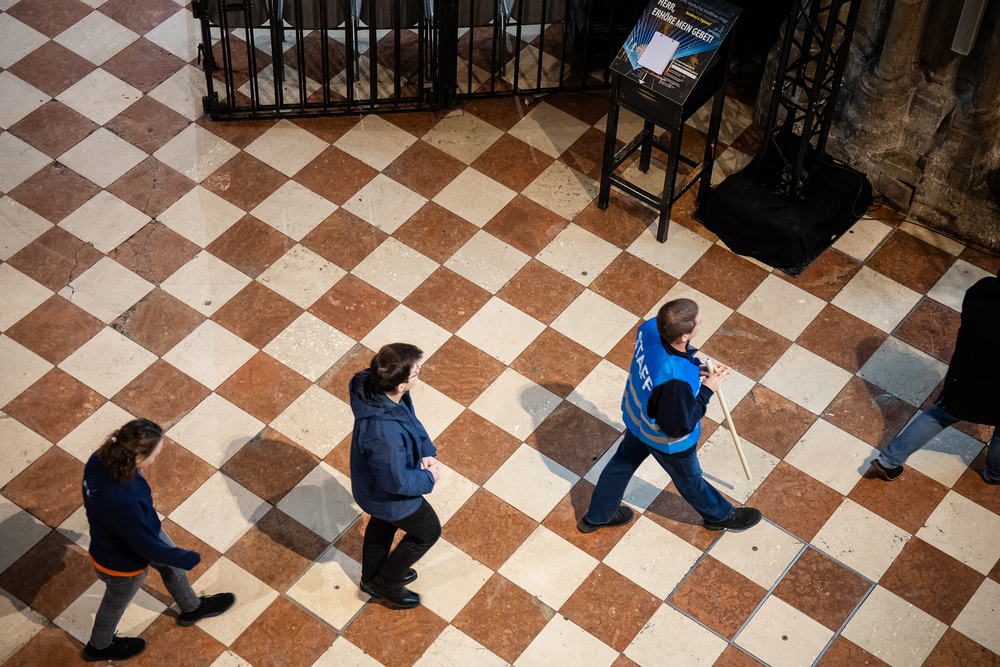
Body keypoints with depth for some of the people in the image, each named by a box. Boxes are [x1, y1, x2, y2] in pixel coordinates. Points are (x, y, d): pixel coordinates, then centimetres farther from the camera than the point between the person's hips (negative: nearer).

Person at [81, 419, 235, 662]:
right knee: (116, 602, 25)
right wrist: (189, 559, -16)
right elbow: (148, 546, -32)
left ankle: (191, 608, 60)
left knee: (172, 566, 29)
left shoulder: (100, 460, -26)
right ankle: (99, 647, 57)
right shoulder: (123, 502, -49)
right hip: (123, 564, -7)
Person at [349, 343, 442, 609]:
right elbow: (397, 481, -32)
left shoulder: (373, 383, -22)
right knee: (428, 531, 20)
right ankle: (386, 583, 41)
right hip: (389, 495, -8)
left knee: (383, 523, 33)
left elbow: (411, 419, -2)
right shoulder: (383, 433, -47)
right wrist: (429, 478, -15)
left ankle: (371, 578, 60)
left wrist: (426, 452, -10)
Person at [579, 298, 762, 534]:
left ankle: (596, 516, 55)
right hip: (667, 441, -6)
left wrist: (696, 369, -9)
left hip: (635, 414, 6)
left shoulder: (649, 328, -27)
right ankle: (720, 515, 56)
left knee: (624, 461, 31)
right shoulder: (674, 382, -47)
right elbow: (679, 426, -29)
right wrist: (706, 390, -23)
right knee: (688, 479, 25)